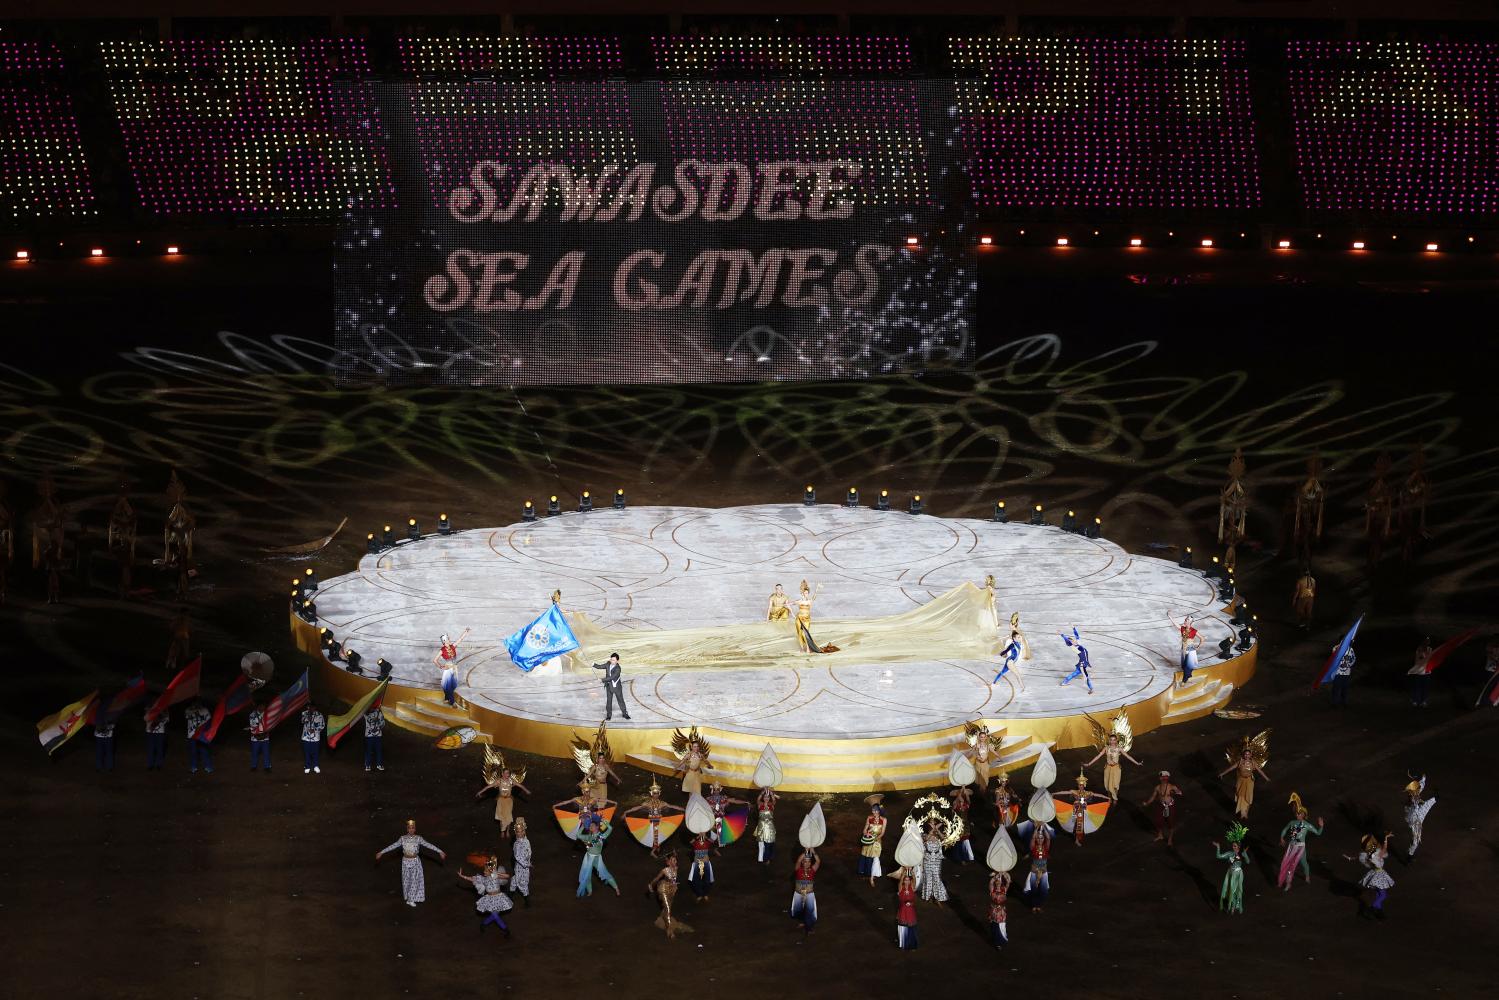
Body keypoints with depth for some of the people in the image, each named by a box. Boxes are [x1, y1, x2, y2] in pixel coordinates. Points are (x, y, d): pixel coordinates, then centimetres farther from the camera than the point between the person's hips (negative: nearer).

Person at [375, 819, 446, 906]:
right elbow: (393, 846, -2)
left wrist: (440, 851, -12)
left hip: (415, 861, -1)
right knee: (407, 880, 9)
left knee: (415, 879, -2)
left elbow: (429, 845, -8)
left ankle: (411, 899, 8)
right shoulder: (402, 838, -4)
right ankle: (409, 898, 27)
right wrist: (381, 852, -4)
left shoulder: (418, 838, -6)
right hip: (406, 861, 1)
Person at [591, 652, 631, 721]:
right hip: (609, 686, 4)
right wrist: (593, 664, -18)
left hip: (617, 687, -4)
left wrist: (602, 680, -31)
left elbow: (611, 678, -30)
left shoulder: (618, 669, -25)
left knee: (621, 700, 9)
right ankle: (609, 715, 17)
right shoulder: (608, 664, -6)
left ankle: (625, 713, 24)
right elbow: (600, 666, 0)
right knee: (609, 701, 7)